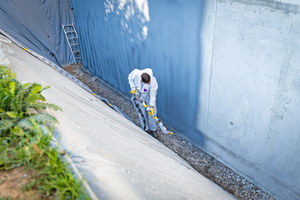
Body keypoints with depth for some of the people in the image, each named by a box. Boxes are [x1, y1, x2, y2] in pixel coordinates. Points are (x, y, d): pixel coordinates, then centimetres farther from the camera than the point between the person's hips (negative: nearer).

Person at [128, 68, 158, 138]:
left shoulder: (153, 82, -36)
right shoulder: (135, 73, -33)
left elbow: (153, 95, -27)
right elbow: (130, 78, -7)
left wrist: (152, 107, -30)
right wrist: (133, 87, -18)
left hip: (148, 97, -1)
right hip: (138, 97, 1)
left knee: (152, 113, 5)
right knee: (142, 114, 10)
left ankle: (153, 130, 28)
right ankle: (145, 129, 32)